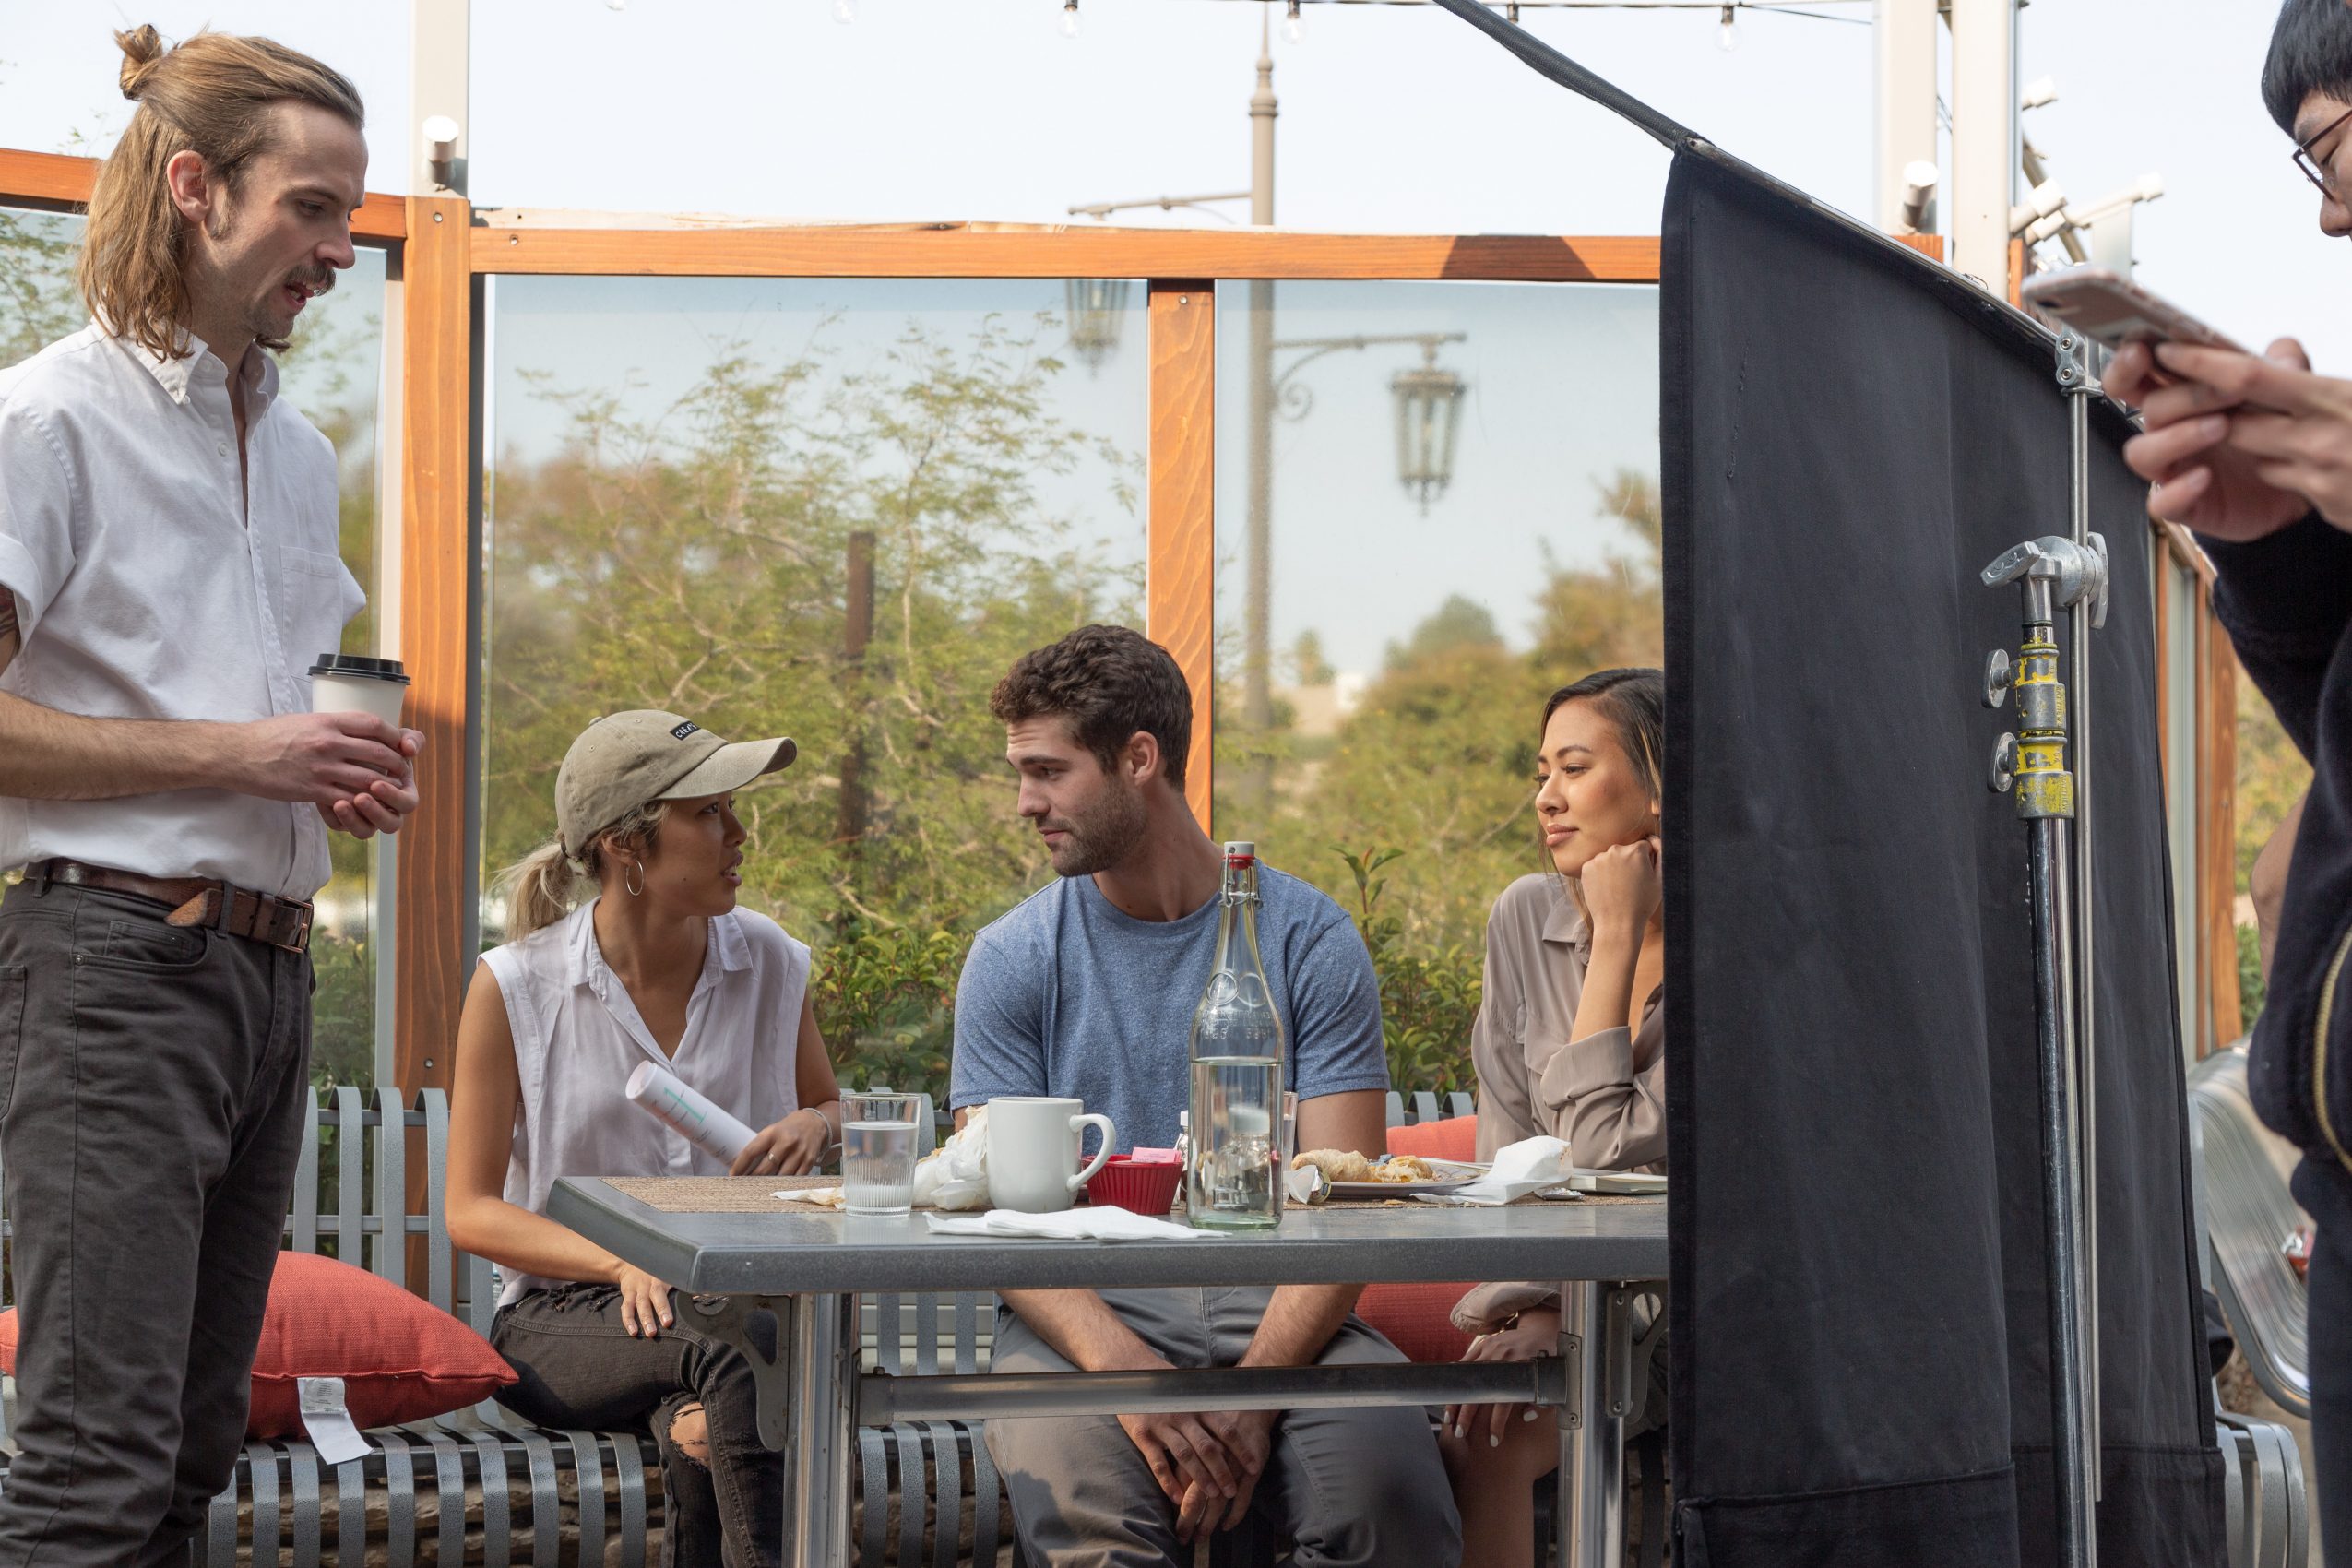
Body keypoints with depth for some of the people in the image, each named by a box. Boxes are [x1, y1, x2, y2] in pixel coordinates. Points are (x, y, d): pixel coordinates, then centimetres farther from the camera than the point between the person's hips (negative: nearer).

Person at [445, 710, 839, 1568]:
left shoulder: (770, 963, 4)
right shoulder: (514, 986, -5)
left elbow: (833, 1108, 22)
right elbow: (471, 1212, -3)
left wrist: (816, 1126, -4)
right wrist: (623, 1265, -20)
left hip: (741, 1298, 2)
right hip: (566, 1317, -2)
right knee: (725, 1355, -36)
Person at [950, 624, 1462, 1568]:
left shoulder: (1308, 940, 4)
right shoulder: (1012, 958, 7)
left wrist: (1257, 1385, -20)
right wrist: (1124, 1368, -21)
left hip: (1272, 1305, 0)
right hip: (1082, 1309, 0)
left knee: (1383, 1463, -31)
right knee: (1079, 1488, -34)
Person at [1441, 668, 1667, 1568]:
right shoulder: (1526, 919, 4)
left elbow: (1607, 1162, -18)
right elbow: (1508, 1156, 5)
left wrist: (1617, 939, -14)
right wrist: (1537, 1311, -11)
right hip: (1557, 1291, 4)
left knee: (1477, 1444, -28)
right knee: (1449, 1435, -27)